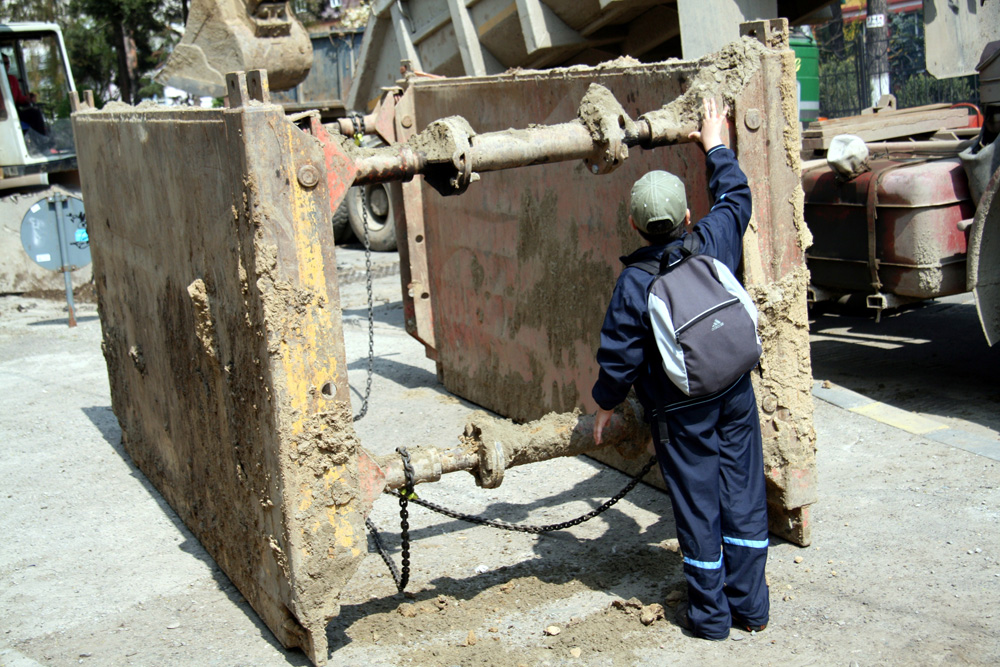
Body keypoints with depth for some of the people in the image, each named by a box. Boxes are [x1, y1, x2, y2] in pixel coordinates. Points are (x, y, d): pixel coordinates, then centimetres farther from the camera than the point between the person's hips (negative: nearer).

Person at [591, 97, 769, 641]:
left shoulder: (634, 283, -16)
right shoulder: (714, 243, -7)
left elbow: (620, 355, -11)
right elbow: (735, 198, 14)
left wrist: (605, 404, 5)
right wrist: (716, 147, 27)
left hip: (681, 411, -4)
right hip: (735, 394, 4)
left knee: (697, 504, 7)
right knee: (742, 495, 12)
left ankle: (709, 613, 18)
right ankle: (749, 604, 23)